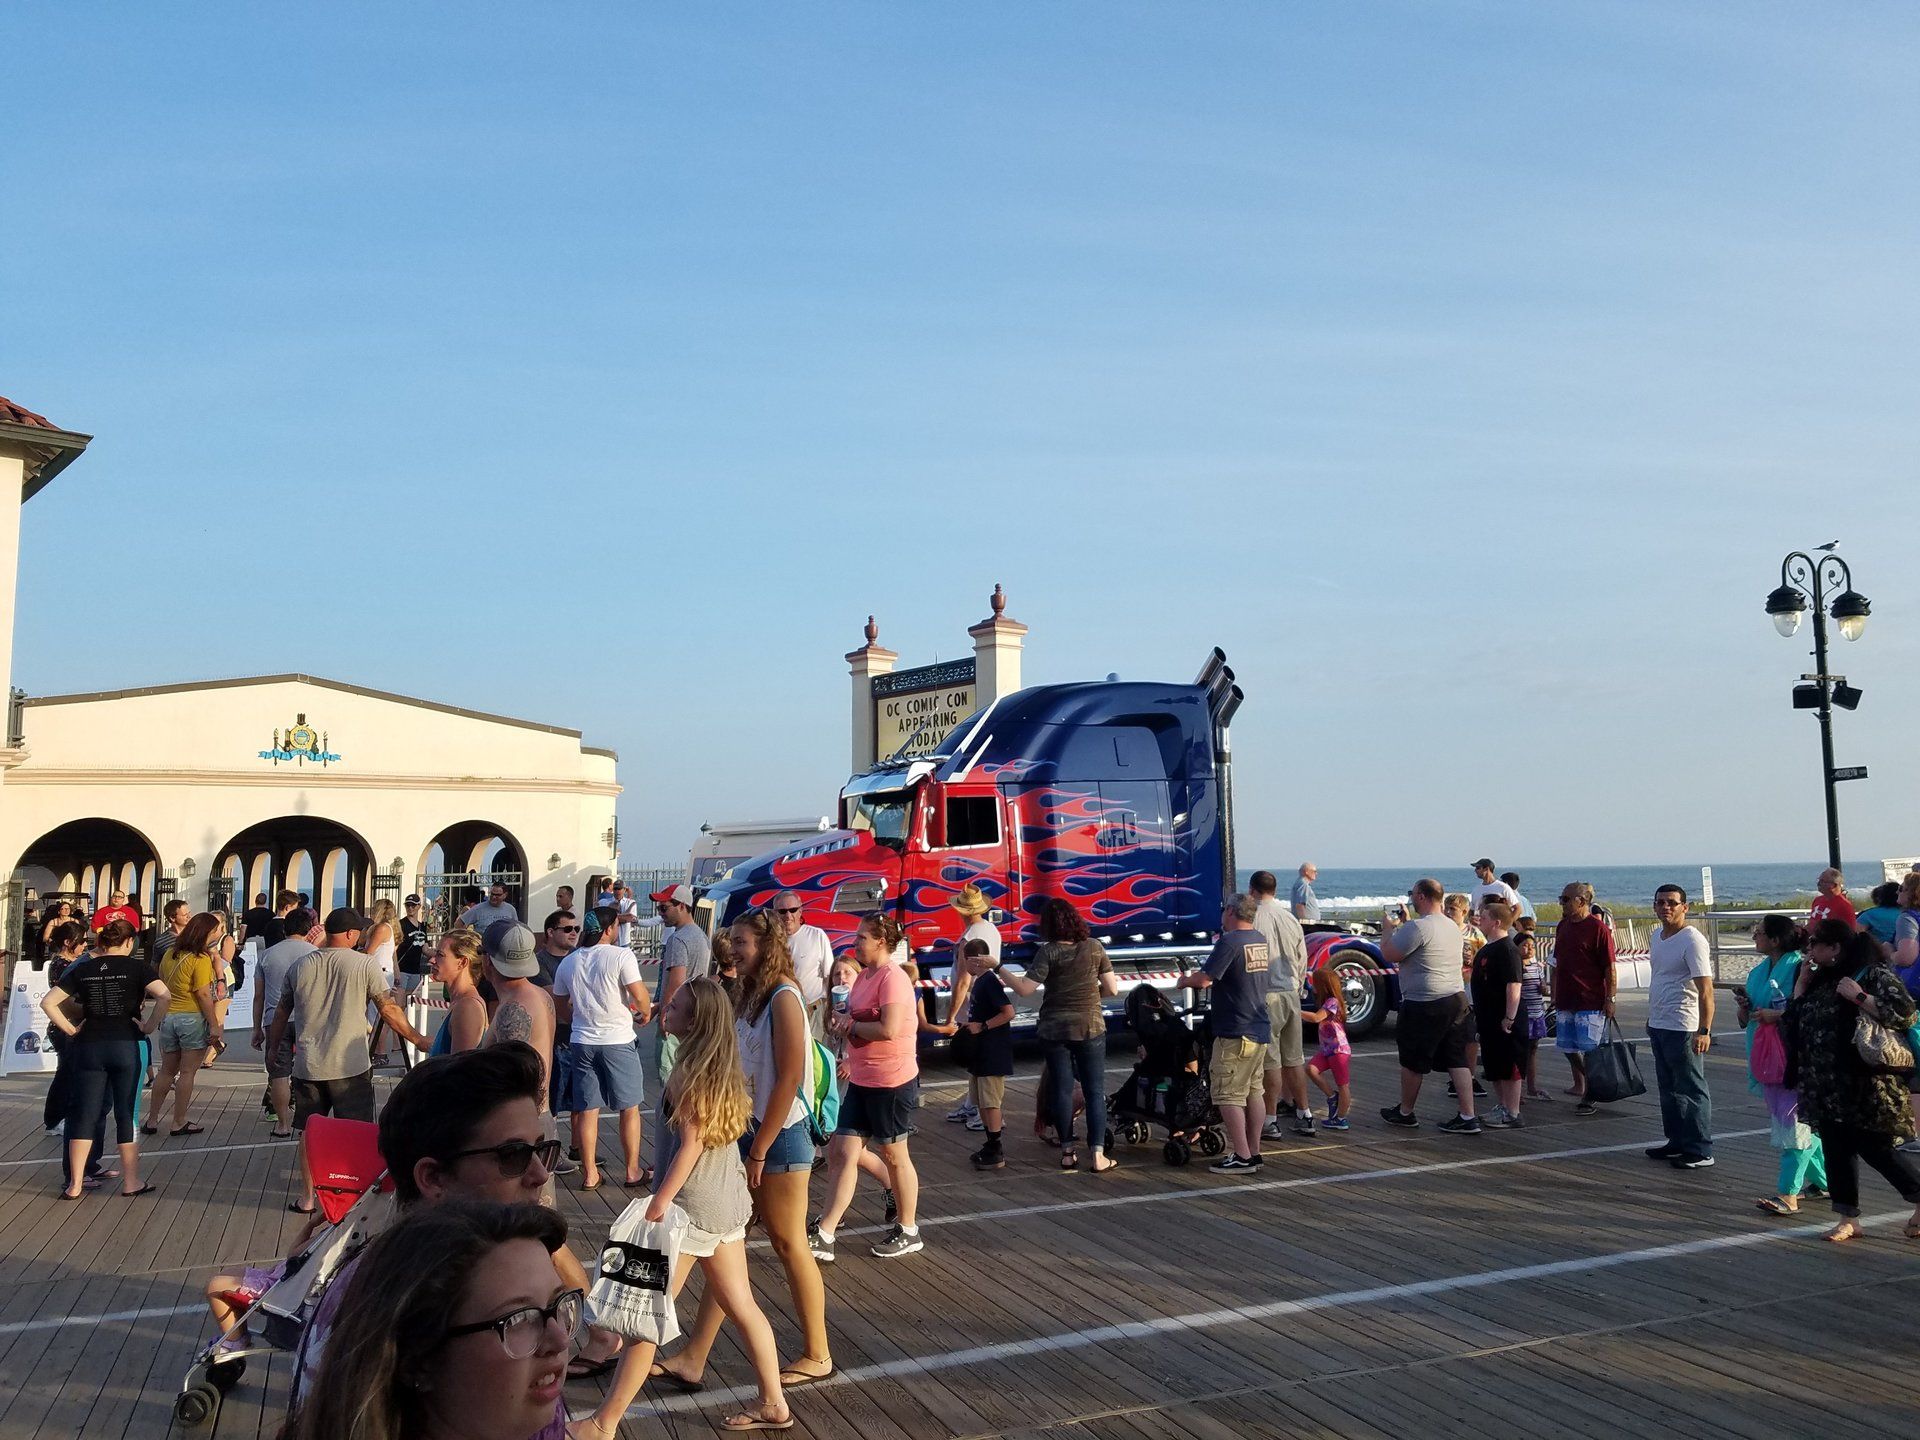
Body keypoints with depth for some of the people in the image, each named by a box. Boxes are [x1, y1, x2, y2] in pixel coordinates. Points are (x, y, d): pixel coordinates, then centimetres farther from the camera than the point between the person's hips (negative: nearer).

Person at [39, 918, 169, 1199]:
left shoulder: (82, 969, 5)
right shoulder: (136, 967, -5)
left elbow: (48, 1002, 2)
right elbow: (165, 995, -19)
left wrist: (69, 1028, 4)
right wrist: (150, 1025, -10)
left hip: (88, 1047, 3)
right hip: (126, 1046, -2)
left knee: (85, 1113, 9)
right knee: (127, 1114, 5)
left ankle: (75, 1184, 11)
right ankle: (131, 1182, 11)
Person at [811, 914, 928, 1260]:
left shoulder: (892, 977, -19)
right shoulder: (864, 975, 11)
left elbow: (888, 1029, -29)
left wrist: (849, 1025, -16)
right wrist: (840, 1021, 1)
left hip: (892, 1082, -9)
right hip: (861, 1081, 9)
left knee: (894, 1155, 6)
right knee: (842, 1153, 5)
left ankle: (908, 1232, 24)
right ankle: (823, 1236, 7)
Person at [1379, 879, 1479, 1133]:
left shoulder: (1417, 928, -17)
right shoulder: (1453, 927, 13)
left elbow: (1388, 955, -14)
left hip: (1424, 1005, -8)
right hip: (1456, 998, 8)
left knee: (1412, 1061, 7)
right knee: (1457, 1060, 8)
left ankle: (1405, 1113, 21)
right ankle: (1468, 1118, 5)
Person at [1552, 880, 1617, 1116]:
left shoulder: (1598, 927, -10)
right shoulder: (1563, 926, 12)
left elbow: (1610, 968, -11)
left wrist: (1610, 999, -14)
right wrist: (1554, 996, 18)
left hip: (1591, 1001, -7)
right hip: (1566, 1000, 7)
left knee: (1589, 1050, -5)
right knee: (1569, 1048, 13)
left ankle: (1590, 1098, 2)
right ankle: (1579, 1085, 31)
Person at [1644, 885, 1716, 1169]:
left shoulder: (1692, 940, -15)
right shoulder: (1655, 936, 11)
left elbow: (1705, 990, -20)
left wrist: (1704, 1031, -25)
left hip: (1682, 1028, -9)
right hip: (1658, 1026, 9)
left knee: (1692, 1090, -1)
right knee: (1668, 1089, 16)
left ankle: (1700, 1151, 5)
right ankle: (1677, 1142, 27)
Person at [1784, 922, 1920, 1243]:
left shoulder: (1873, 975, -9)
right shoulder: (1821, 979, 14)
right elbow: (1793, 1019, 15)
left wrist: (1859, 996, -22)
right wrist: (1802, 981, 7)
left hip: (1865, 1086, -7)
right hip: (1827, 1088, 8)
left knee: (1875, 1148, -1)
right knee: (1836, 1150, 8)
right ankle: (1848, 1219, 16)